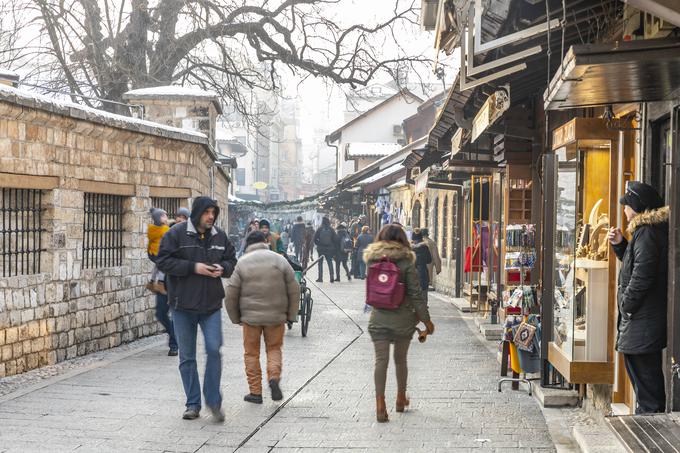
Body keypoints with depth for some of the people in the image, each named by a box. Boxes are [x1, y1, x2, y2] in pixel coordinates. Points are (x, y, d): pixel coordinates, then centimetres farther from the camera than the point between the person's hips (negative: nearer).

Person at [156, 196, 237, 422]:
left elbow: (232, 261, 17)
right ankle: (193, 404, 16)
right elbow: (164, 261, -11)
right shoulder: (176, 234, -6)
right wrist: (194, 267, -18)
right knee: (187, 357, 6)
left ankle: (213, 400, 5)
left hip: (211, 304, 2)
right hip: (183, 305, -2)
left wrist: (222, 268, -6)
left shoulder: (220, 236, 7)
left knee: (214, 350, -9)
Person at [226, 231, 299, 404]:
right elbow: (294, 289, 1)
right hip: (276, 316, 1)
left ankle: (255, 391, 9)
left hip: (250, 316, -1)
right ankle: (274, 377, -8)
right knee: (274, 349, 16)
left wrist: (235, 317, 9)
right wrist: (291, 315, 10)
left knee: (251, 353, 9)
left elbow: (231, 294, -2)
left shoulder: (242, 263, -2)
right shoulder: (279, 260, 1)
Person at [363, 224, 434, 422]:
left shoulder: (372, 260, 0)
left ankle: (380, 403, -14)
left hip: (378, 319, 1)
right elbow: (415, 293, -8)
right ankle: (401, 398, 31)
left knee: (381, 360, -2)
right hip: (403, 319, -1)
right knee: (400, 359, 15)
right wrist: (426, 319, -2)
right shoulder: (406, 261, -8)